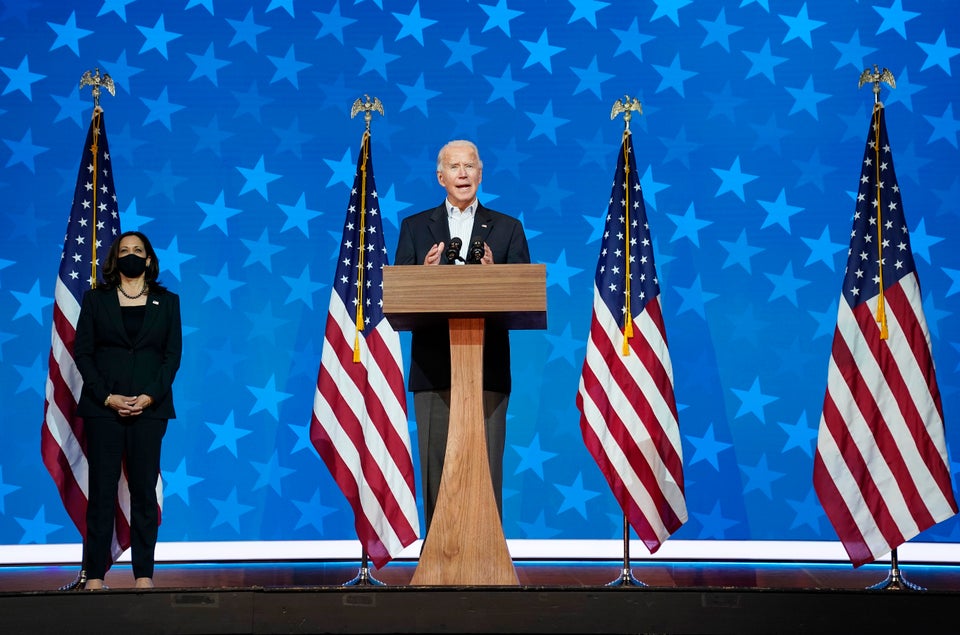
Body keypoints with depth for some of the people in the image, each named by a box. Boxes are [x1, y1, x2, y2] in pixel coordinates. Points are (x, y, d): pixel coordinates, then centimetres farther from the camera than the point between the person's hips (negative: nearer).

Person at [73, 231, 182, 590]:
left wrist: (150, 397, -10)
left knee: (144, 489, 2)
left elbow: (173, 354, 4)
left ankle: (144, 572, 7)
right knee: (101, 489, -1)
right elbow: (82, 351, 3)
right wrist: (107, 397, -9)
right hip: (103, 407, 0)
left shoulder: (167, 302, 10)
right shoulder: (96, 299, 8)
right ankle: (95, 573, 3)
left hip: (150, 408, 1)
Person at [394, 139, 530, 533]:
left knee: (487, 467, -1)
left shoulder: (508, 228, 10)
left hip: (488, 367, 0)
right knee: (437, 467, 3)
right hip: (433, 366, 1)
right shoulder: (415, 227, 11)